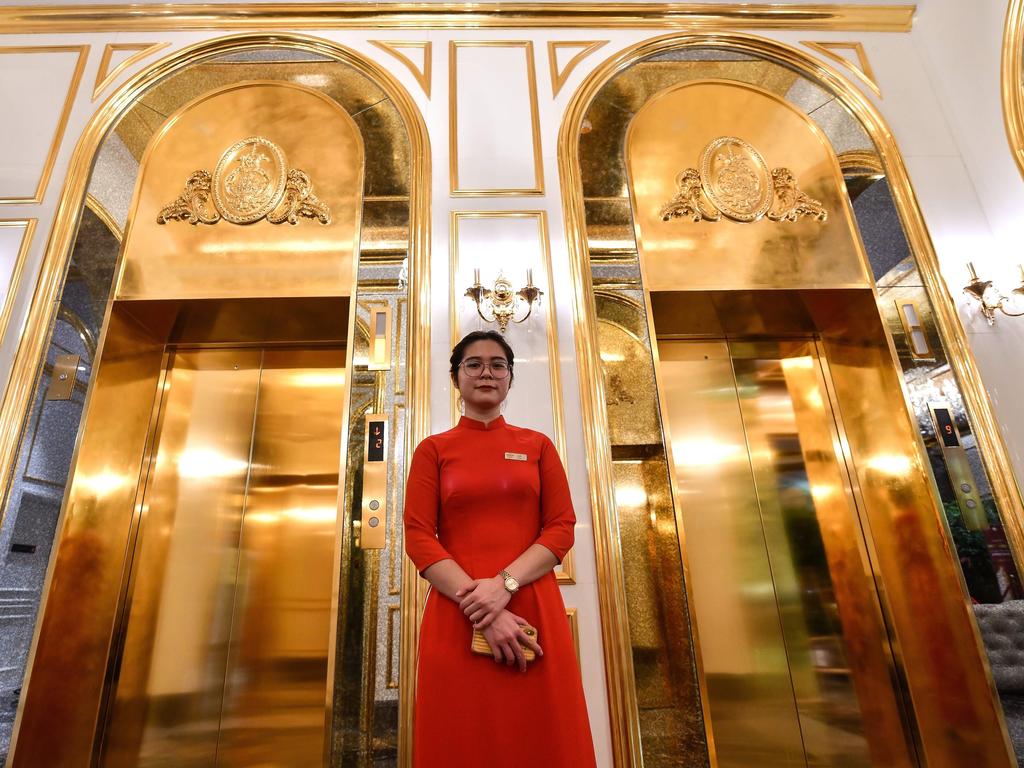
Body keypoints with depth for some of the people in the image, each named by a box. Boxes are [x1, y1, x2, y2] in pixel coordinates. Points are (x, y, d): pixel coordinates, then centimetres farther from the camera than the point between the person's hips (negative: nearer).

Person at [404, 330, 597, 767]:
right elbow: (418, 537, -2)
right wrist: (478, 609, -13)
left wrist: (505, 583, -14)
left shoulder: (537, 445, 10)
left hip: (533, 610, 1)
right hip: (455, 616, -1)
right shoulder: (433, 449, 7)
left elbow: (562, 527, 2)